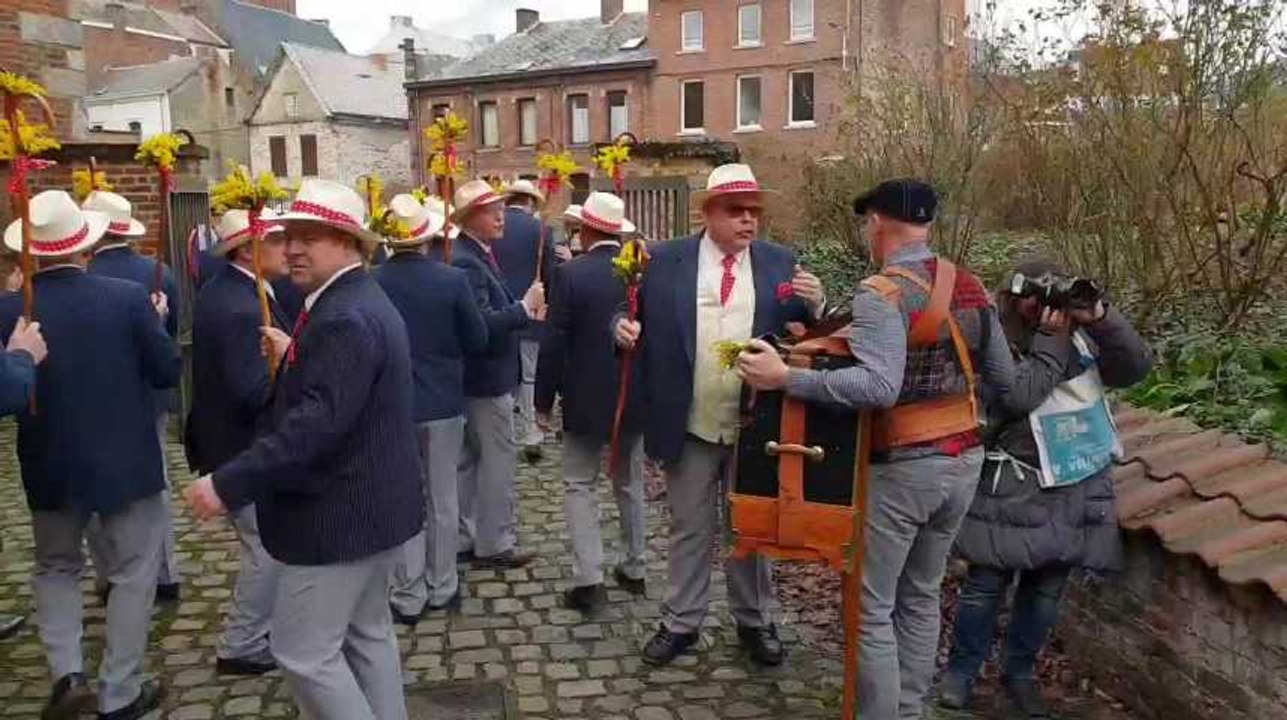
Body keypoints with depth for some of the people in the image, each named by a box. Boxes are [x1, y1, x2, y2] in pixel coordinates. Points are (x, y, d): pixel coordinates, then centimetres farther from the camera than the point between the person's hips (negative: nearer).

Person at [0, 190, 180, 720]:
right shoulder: (128, 297, -15)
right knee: (132, 574, 11)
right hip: (126, 461, -2)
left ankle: (67, 673, 13)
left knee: (55, 567, 24)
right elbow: (168, 371, -6)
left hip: (51, 466, 2)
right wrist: (157, 322, 9)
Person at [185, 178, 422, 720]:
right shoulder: (358, 301, 11)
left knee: (303, 652, 0)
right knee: (367, 633, 21)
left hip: (341, 513, -11)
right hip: (370, 503, 11)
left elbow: (317, 422, -32)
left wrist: (227, 484, -30)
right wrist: (294, 360, 9)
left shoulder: (344, 318, -23)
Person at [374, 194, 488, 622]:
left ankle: (409, 597, 16)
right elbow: (478, 342, -4)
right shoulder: (453, 280, -12)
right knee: (442, 499, 13)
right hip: (444, 403, 1)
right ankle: (441, 588, 24)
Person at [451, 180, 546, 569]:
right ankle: (494, 544, 10)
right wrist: (525, 308, -24)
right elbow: (482, 325, -28)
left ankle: (465, 538, 27)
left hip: (477, 376, 10)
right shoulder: (466, 262, -20)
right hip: (488, 378, -10)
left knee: (469, 460, 16)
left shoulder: (478, 254, 11)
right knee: (498, 461, 0)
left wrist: (524, 309, 3)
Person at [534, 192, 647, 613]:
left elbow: (553, 345, -13)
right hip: (634, 397, 4)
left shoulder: (570, 275, -13)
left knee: (580, 487, 6)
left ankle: (589, 580, 0)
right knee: (630, 484, 18)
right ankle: (634, 569, 28)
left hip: (585, 399, -4)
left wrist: (544, 402, -3)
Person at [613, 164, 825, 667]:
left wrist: (814, 305, -19)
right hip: (689, 425, 0)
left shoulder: (780, 262, 1)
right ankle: (681, 622, 30)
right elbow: (642, 320, 2)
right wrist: (625, 327, -20)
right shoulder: (665, 260, -2)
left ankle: (754, 621, 34)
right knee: (689, 529, 14)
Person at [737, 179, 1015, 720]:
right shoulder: (971, 287, 4)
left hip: (901, 468, -8)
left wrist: (786, 378, -30)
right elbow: (1004, 378, 11)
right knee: (921, 596, 21)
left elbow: (879, 387, -32)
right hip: (964, 459, 8)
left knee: (872, 608, 6)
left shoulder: (882, 293, -18)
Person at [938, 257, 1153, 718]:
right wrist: (1051, 337, -18)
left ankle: (1020, 674, 29)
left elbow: (1138, 367, -3)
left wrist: (1101, 318, -16)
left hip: (1077, 486, 4)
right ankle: (961, 671, 19)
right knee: (988, 581, 0)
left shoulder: (1082, 336, 5)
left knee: (1047, 587, 11)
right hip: (1013, 485, -4)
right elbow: (1020, 396, -21)